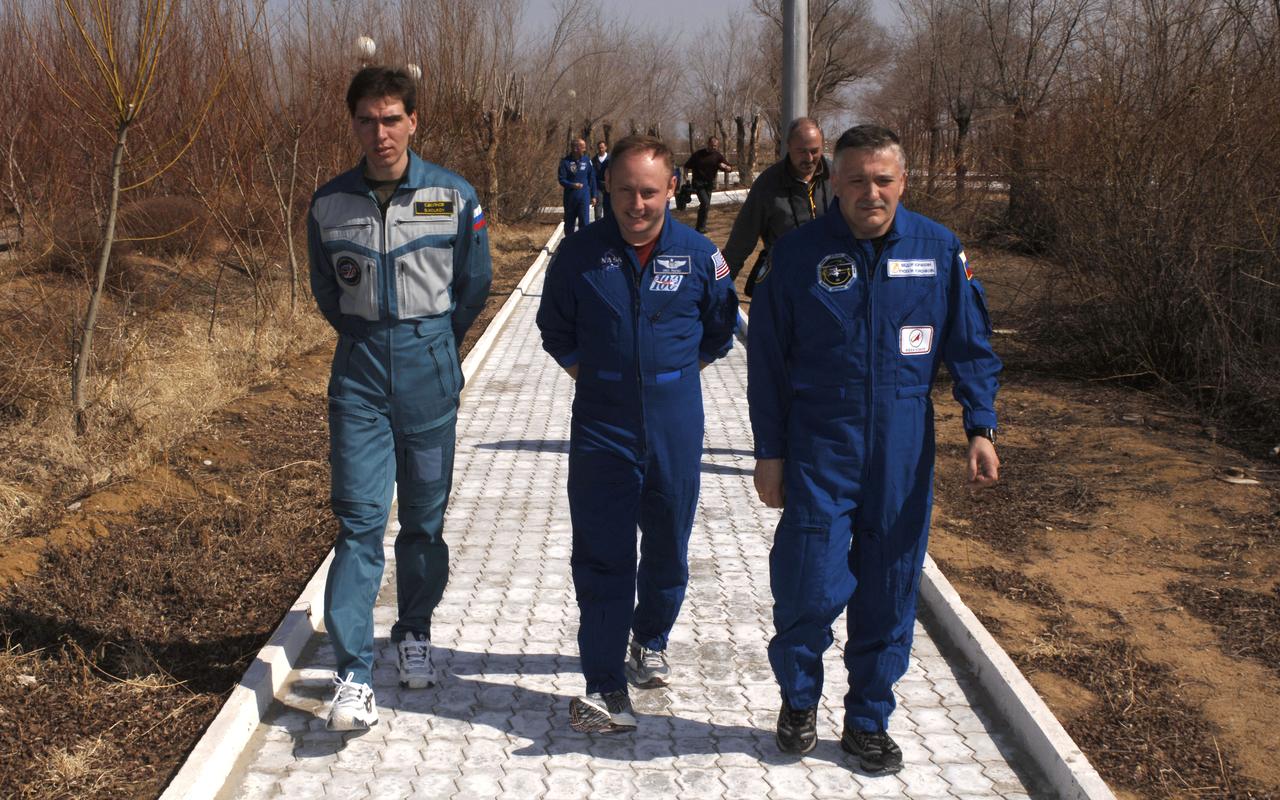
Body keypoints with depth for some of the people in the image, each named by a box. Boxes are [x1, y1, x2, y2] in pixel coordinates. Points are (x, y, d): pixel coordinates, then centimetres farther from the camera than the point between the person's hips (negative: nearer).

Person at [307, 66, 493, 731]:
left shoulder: (453, 196, -3)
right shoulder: (330, 204, 0)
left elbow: (473, 285, 9)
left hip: (430, 370, 0)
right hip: (360, 373, 0)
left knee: (424, 516, 9)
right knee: (359, 518, -6)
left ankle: (414, 633, 30)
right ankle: (353, 673, -5)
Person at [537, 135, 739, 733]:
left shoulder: (699, 256, -3)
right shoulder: (580, 254, -4)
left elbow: (720, 332, 13)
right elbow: (555, 330, 11)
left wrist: (672, 371, 8)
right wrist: (589, 372, 4)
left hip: (675, 429, 1)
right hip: (600, 429, -1)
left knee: (667, 547, 15)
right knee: (601, 558, -3)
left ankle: (651, 640, 40)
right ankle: (605, 686, 2)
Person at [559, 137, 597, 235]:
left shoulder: (587, 160, 2)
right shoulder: (565, 161, -5)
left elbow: (592, 179, 8)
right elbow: (562, 180, -6)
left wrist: (593, 196, 6)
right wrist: (573, 185, -24)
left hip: (584, 197, 0)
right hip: (570, 197, 0)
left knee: (584, 222, -6)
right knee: (569, 223, 10)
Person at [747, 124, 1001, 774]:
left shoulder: (939, 250, -1)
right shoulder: (798, 253, -6)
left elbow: (970, 346, 6)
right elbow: (767, 360, -1)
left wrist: (980, 427, -4)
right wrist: (769, 452, -2)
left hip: (903, 452, 2)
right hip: (819, 447, -2)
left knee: (888, 595, 10)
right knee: (810, 590, -2)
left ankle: (868, 720, 28)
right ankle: (798, 700, 26)